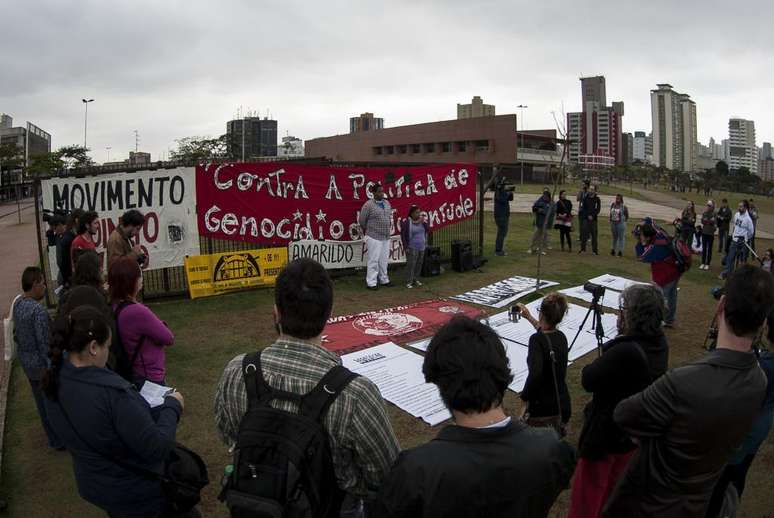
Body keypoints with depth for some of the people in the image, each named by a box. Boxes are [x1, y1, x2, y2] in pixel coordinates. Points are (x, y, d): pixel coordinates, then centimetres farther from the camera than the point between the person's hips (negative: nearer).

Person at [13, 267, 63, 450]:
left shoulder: (18, 304, 0)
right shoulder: (39, 310, -27)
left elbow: (17, 332, 10)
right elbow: (44, 343, -25)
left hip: (25, 359, 8)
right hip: (39, 362, -8)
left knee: (41, 400, 21)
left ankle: (53, 437, 36)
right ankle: (58, 440, 22)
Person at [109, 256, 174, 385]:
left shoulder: (115, 306, -3)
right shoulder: (138, 312, -30)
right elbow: (169, 338, -18)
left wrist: (156, 325, -12)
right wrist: (160, 325, -2)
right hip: (151, 378, -9)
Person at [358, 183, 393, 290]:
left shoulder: (387, 203, 9)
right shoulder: (368, 205, -11)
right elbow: (362, 220, -6)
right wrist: (368, 230, 6)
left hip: (386, 237, 6)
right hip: (374, 237, -6)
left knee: (384, 260, 14)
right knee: (373, 260, -3)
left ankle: (384, 280, 25)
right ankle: (371, 282, 3)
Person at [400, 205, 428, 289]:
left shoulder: (422, 220, 5)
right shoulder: (407, 222, -11)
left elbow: (428, 230, 3)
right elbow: (403, 235, -10)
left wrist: (424, 222, -12)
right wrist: (406, 247, -13)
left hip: (421, 247, 6)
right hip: (412, 248, -6)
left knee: (419, 264, 8)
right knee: (411, 264, -8)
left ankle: (415, 279, 19)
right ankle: (408, 282, -4)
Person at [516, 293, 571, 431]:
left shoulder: (537, 339, -19)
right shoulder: (561, 337, 3)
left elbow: (535, 373, -31)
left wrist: (525, 396, -18)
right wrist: (529, 317, 36)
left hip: (542, 410, -7)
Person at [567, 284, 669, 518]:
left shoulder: (626, 352, -35)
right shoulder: (659, 342, -8)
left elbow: (588, 380, -24)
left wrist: (588, 368, -6)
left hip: (606, 433, -8)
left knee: (587, 494, 13)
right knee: (614, 488, 28)